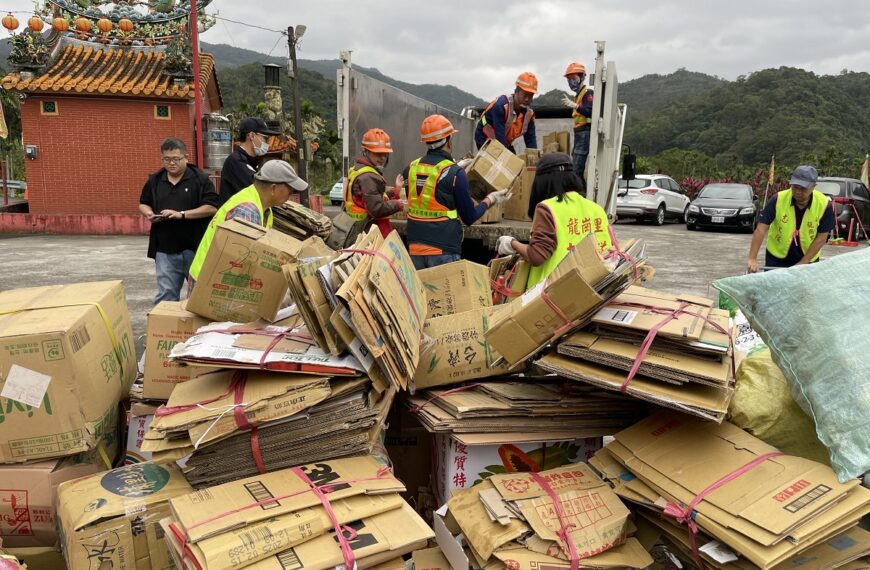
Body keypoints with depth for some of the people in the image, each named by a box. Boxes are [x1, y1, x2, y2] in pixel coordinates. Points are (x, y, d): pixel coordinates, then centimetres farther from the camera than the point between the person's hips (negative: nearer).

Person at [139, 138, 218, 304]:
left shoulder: (200, 179, -4)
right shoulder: (154, 180, 10)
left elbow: (211, 207, -12)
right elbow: (143, 203, 23)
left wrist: (181, 214, -19)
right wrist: (149, 213, -1)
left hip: (195, 248, -3)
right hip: (165, 250, 3)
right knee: (165, 296, 5)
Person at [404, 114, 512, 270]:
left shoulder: (411, 168, 2)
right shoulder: (455, 173, -12)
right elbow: (469, 218, -7)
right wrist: (490, 200, 11)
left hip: (414, 248, 5)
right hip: (443, 252, -5)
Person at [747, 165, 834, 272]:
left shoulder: (824, 205, -16)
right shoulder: (778, 200, -18)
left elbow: (821, 237, -12)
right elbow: (761, 228, -20)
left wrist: (803, 263, -15)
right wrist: (752, 259, -28)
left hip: (808, 260, 1)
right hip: (776, 258, 0)